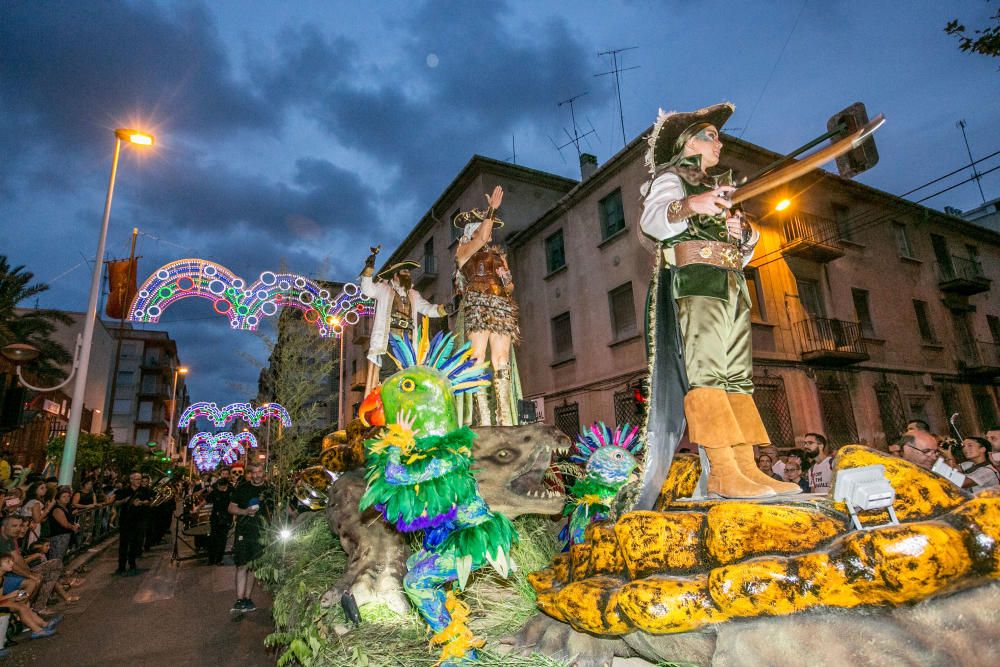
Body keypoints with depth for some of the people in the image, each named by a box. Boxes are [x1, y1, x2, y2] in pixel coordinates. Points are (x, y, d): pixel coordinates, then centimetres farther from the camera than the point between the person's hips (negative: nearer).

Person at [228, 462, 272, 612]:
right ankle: (239, 600, 0)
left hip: (262, 534, 1)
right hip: (243, 532, -1)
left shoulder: (270, 489, 4)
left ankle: (247, 598, 19)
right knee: (242, 566, -5)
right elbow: (231, 508, 6)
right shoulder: (242, 488, 2)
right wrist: (245, 511, -13)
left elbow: (277, 509, 11)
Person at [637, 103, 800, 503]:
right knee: (706, 371, -18)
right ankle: (723, 472, -24)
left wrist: (744, 233, 6)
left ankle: (747, 469, -4)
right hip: (696, 278, -8)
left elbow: (741, 254, 29)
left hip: (732, 285, 8)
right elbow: (651, 219, -12)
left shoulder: (720, 187, 32)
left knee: (738, 377, -2)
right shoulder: (671, 177, 10)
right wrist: (691, 205, -30)